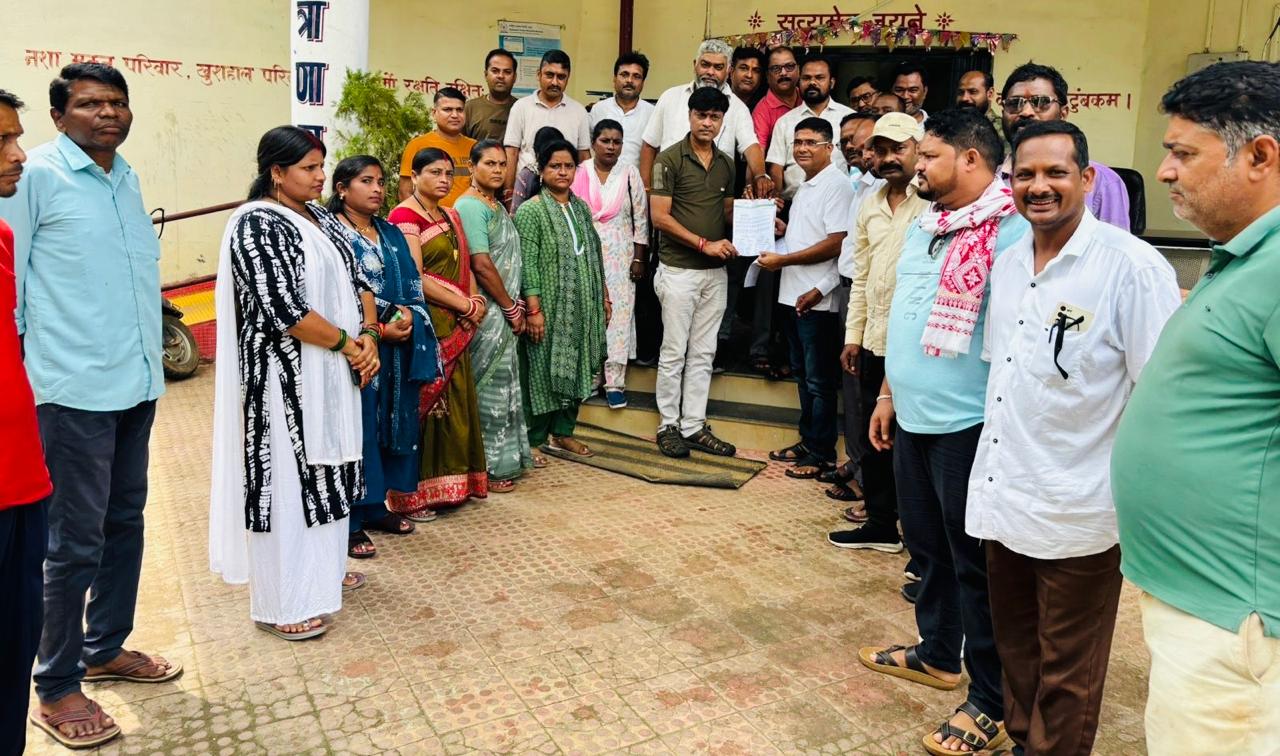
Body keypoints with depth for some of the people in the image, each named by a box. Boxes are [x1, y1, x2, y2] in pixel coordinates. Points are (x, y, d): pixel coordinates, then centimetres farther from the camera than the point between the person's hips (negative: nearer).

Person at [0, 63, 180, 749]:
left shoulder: (125, 176, 13)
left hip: (136, 382, 7)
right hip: (75, 388, -7)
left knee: (124, 523, 16)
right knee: (77, 540, -1)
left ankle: (104, 647, 33)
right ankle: (56, 687, 15)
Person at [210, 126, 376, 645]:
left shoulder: (322, 219, 12)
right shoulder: (255, 224, -14)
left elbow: (357, 281, 12)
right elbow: (283, 309, -22)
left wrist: (369, 336, -6)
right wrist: (348, 344, -14)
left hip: (332, 373, 8)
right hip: (286, 377, -8)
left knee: (327, 469, 16)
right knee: (285, 479, -2)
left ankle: (321, 568, 33)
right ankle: (281, 603, 9)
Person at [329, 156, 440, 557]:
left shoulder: (391, 234, 15)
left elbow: (413, 285, 12)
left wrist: (408, 315, -9)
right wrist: (375, 330, -18)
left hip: (397, 350, 7)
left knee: (389, 425, 12)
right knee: (356, 429, -2)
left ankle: (376, 506, 25)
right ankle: (350, 522, 7)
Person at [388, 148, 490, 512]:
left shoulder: (450, 216, 17)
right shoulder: (404, 216, -9)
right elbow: (415, 278, -17)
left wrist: (476, 300, -2)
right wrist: (465, 305, -13)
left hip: (455, 327, 8)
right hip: (424, 325, -8)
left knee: (455, 405, 11)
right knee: (423, 404, -3)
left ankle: (451, 482, 22)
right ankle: (411, 494, 6)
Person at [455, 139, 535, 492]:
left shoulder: (496, 205, 16)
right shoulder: (471, 206, -13)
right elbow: (482, 265, -19)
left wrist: (516, 306, 11)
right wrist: (511, 308, -13)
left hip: (503, 312, 9)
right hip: (487, 313, -9)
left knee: (503, 386, 15)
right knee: (490, 389, -2)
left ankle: (505, 457, 26)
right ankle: (489, 468, 9)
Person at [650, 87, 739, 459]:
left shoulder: (726, 164, 12)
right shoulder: (670, 159, -7)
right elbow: (659, 216, -12)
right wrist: (704, 244, -17)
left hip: (716, 271, 6)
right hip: (678, 270, -6)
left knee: (703, 353, 9)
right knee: (674, 352, 1)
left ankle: (694, 426, 17)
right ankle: (668, 425, 13)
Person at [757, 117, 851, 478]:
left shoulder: (836, 184, -13)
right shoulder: (806, 185, 17)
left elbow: (835, 244, -20)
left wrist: (782, 260, -16)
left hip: (818, 299, -9)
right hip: (794, 295, 9)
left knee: (819, 380, 0)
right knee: (803, 374, 17)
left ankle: (822, 454, 10)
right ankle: (807, 441, 28)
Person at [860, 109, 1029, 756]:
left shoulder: (1010, 232, -16)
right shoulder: (923, 224, 12)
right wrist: (887, 392, 20)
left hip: (969, 425, -8)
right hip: (912, 418, 8)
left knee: (975, 560, 3)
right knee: (926, 544, 20)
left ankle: (992, 701, 18)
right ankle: (937, 654, 40)